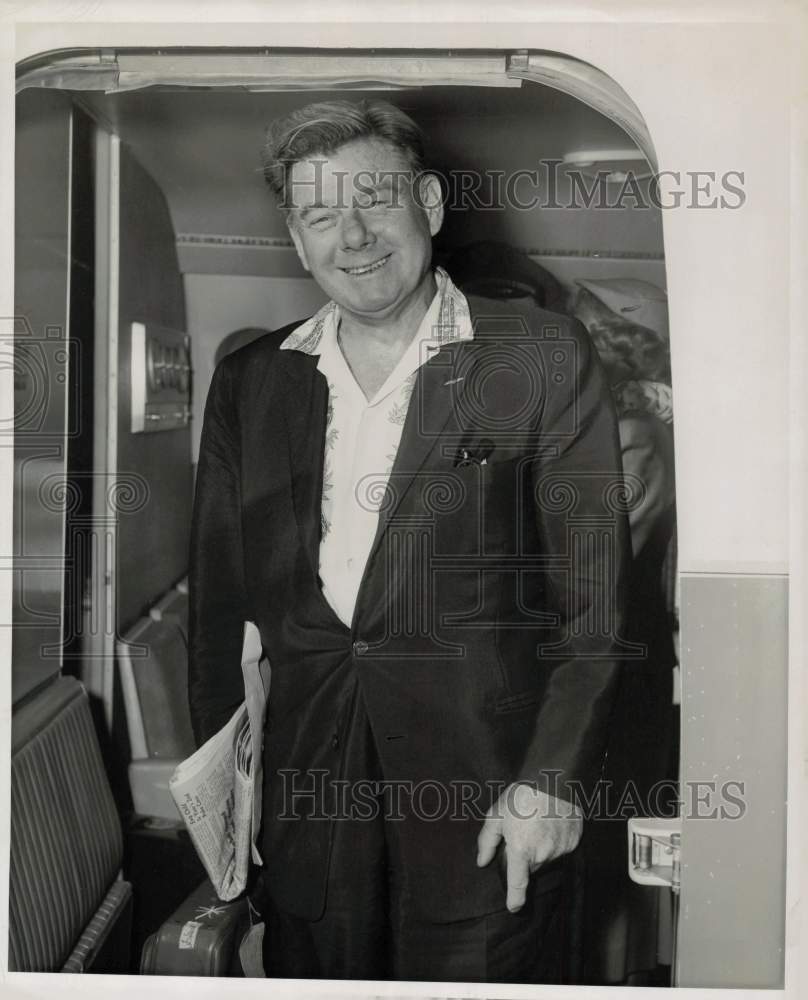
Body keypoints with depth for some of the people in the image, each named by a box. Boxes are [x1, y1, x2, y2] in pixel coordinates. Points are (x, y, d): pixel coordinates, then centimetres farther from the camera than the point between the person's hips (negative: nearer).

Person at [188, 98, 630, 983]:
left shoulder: (543, 361, -2)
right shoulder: (248, 382, 8)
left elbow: (594, 592, -4)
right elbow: (220, 595, 10)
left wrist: (554, 777, -10)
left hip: (482, 774, -2)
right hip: (304, 792, 3)